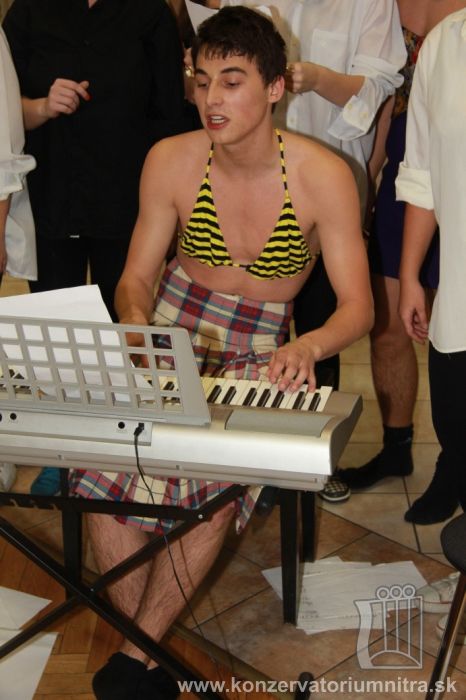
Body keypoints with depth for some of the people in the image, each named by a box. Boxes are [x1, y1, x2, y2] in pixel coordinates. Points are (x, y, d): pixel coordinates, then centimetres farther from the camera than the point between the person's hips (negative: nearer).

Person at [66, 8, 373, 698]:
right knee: (105, 463, -25)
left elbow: (358, 306, -12)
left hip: (260, 353, -2)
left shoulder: (323, 175, -11)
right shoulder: (171, 161, -5)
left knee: (214, 484, -30)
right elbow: (136, 278, 2)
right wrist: (135, 325, -22)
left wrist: (307, 348, -34)